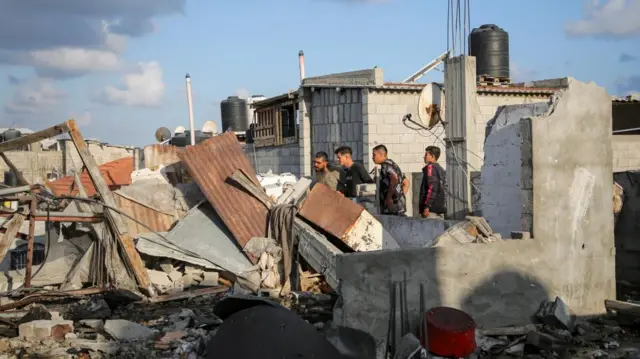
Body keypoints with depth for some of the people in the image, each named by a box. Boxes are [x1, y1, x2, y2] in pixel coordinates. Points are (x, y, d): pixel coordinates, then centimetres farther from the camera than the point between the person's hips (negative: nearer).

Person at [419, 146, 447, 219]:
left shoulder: (430, 167, -8)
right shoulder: (441, 169, 18)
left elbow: (432, 188, -18)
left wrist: (427, 206, -19)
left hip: (432, 208, -9)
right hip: (440, 208, 9)